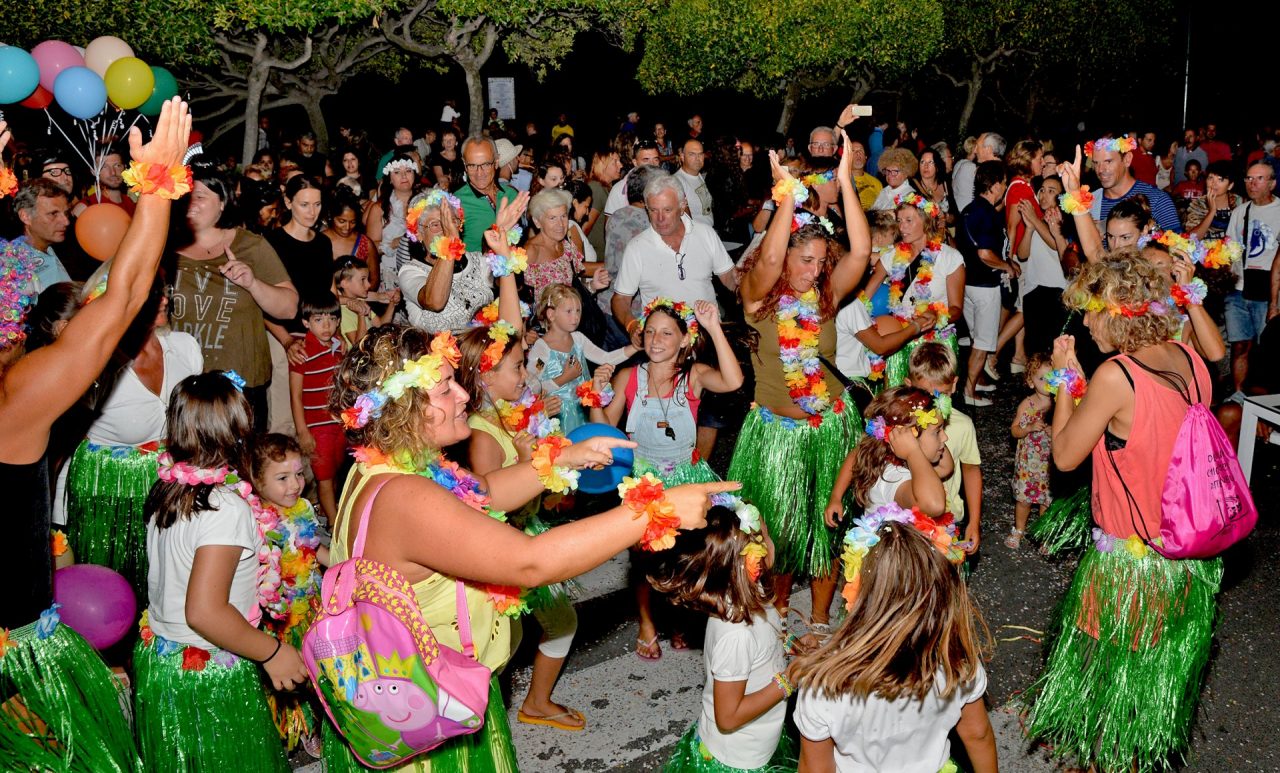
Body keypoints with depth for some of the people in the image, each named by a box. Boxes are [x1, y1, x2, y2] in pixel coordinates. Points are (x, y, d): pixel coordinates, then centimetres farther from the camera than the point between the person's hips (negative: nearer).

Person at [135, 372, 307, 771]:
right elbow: (204, 612, -30)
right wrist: (272, 652, -19)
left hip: (157, 658, 7)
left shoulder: (166, 491, -1)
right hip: (210, 679, -7)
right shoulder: (227, 508, -26)